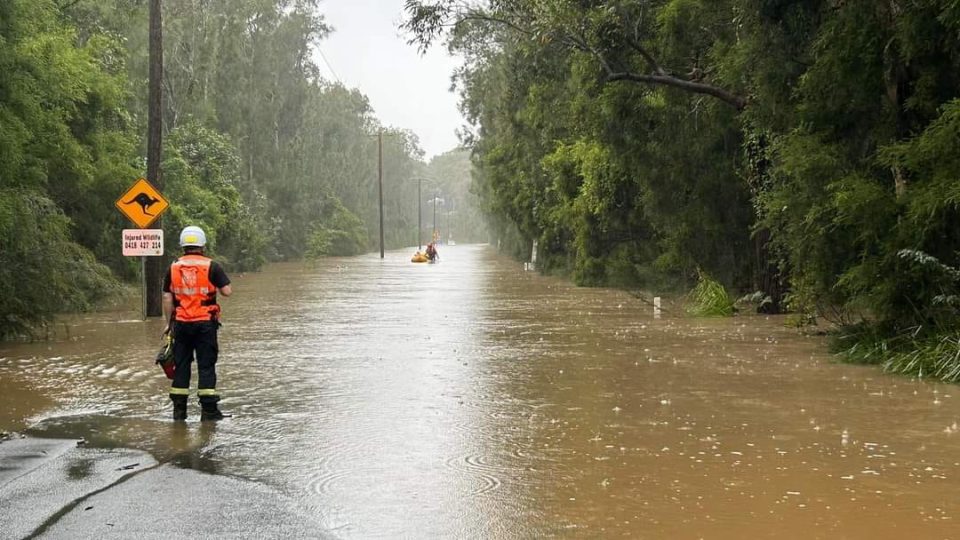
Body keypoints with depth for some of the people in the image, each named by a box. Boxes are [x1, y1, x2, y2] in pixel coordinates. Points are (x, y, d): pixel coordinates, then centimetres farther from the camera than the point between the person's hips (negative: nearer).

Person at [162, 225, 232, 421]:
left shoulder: (173, 268, 4)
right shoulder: (211, 267, -5)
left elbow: (167, 298, 5)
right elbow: (227, 292, -9)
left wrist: (169, 323, 14)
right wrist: (216, 286, 13)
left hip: (181, 323, 3)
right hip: (205, 323, -3)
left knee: (181, 365, 9)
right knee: (206, 366, 1)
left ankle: (179, 410, 11)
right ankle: (209, 410, 0)